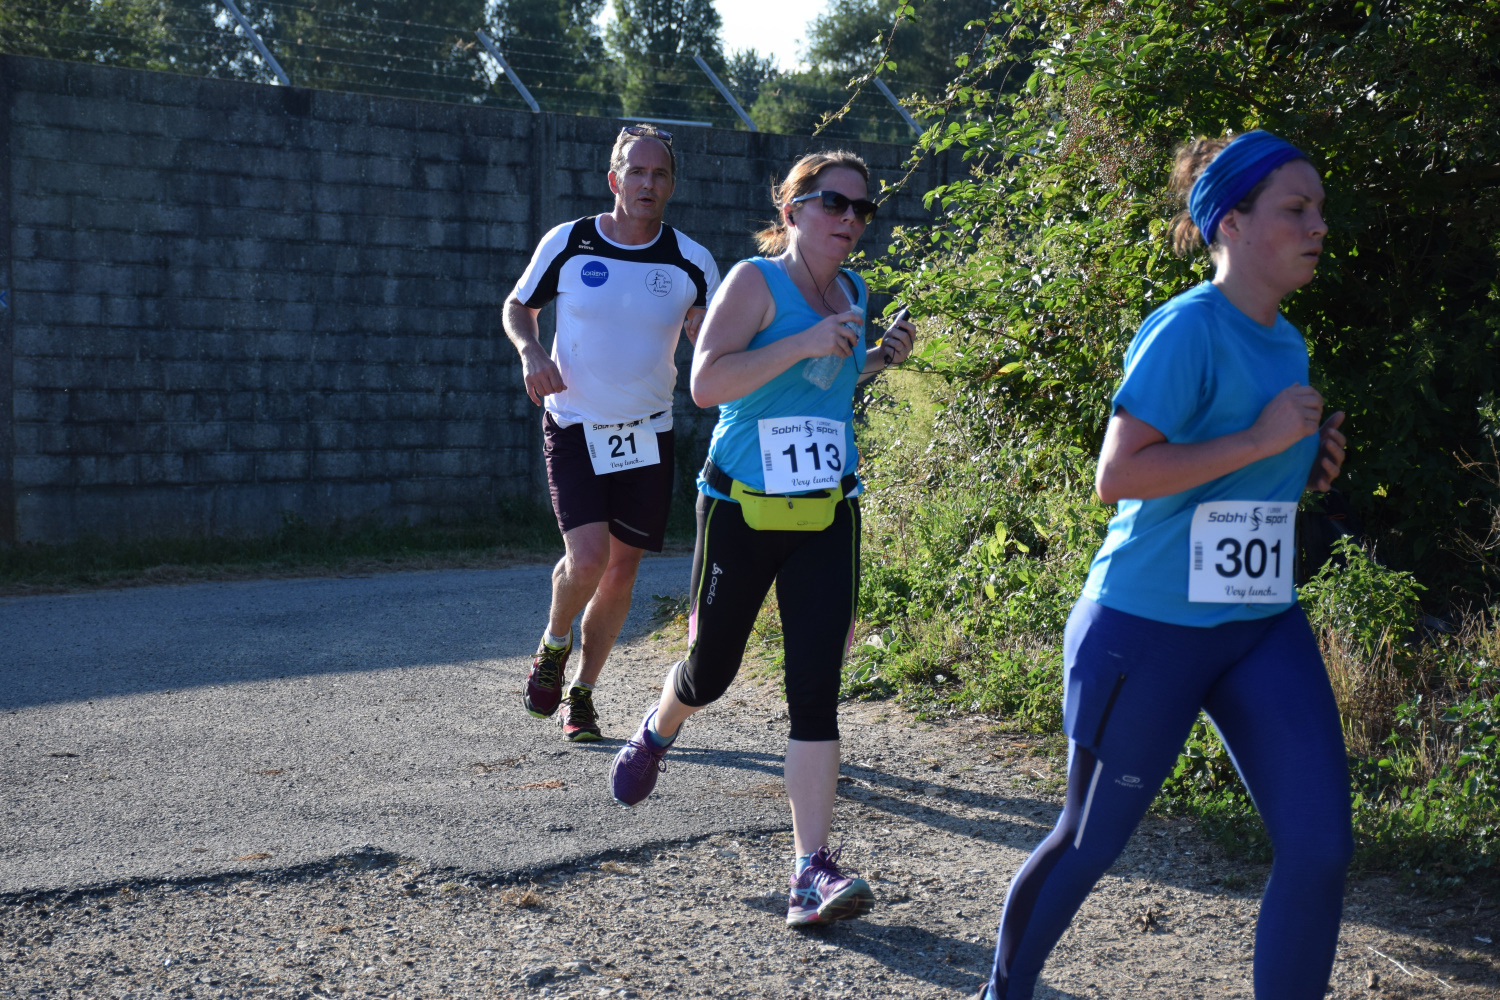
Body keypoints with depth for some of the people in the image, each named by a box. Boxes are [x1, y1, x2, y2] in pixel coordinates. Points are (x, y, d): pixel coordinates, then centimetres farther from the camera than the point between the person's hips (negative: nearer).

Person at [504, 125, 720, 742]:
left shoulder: (691, 263, -3)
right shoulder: (567, 243, -6)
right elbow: (518, 307, 9)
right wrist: (530, 351, -10)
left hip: (647, 435, 2)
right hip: (574, 429, -2)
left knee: (622, 569, 7)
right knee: (587, 558, -18)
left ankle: (582, 692, 26)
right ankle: (553, 644, 14)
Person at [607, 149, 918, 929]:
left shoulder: (852, 292, 11)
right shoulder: (756, 280, -9)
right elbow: (706, 383, -21)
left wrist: (878, 358, 9)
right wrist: (803, 344, -27)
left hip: (826, 515, 4)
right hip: (742, 510, -4)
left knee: (816, 687, -8)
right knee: (710, 670, 11)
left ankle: (812, 872, -10)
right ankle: (656, 734, 49)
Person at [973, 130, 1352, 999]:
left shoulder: (1287, 342, 10)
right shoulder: (1188, 330, -15)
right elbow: (1116, 476, -23)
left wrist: (1308, 465, 4)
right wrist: (1260, 441, -22)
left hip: (1264, 626, 7)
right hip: (1149, 625, -7)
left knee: (1321, 846, -4)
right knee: (1091, 840, 8)